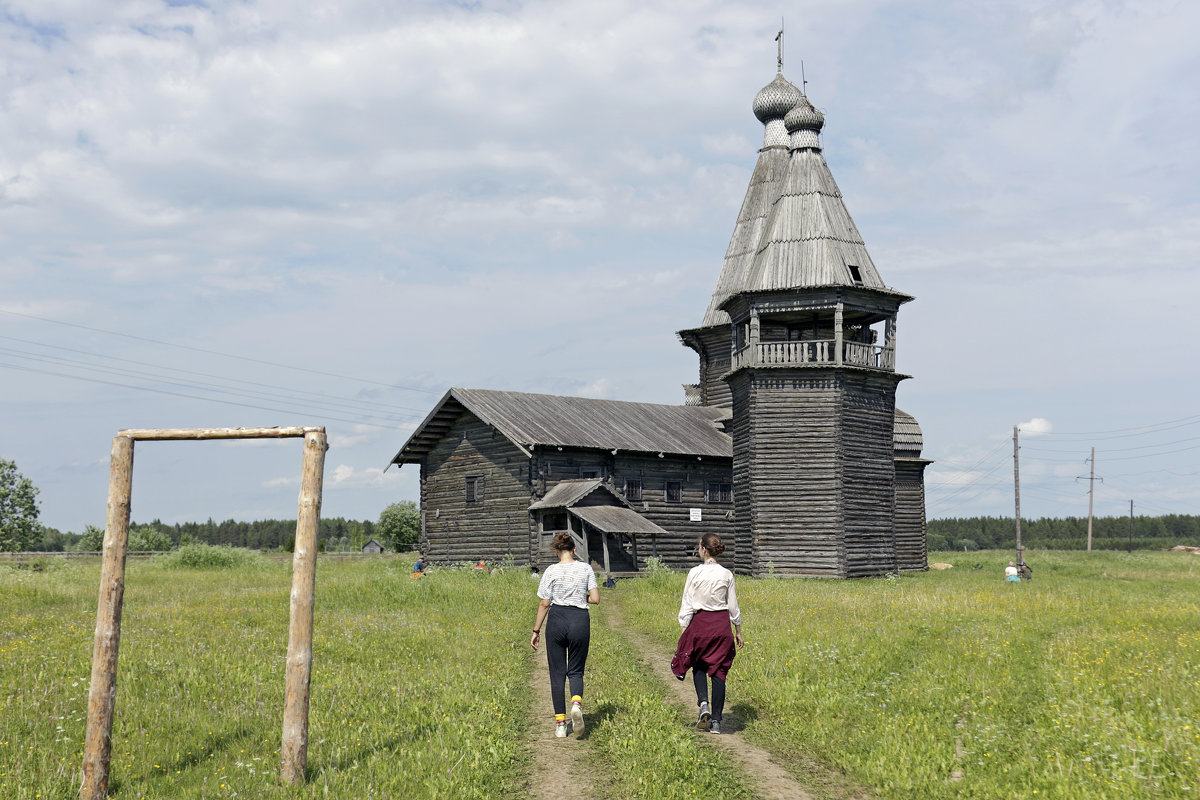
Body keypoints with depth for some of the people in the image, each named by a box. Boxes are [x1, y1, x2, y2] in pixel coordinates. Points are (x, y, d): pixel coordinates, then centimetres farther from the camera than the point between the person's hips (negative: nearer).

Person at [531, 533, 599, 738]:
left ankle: (560, 724, 6)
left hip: (556, 619, -1)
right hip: (580, 620, 1)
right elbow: (595, 599, -1)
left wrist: (536, 631, 7)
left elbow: (544, 604, -1)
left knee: (557, 673, 8)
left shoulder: (551, 571, -3)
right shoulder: (586, 569, 1)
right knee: (576, 671, 12)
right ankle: (576, 703, -20)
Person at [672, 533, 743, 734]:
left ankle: (703, 702, -5)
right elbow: (733, 606, 7)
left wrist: (684, 630, 1)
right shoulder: (726, 575, 0)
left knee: (699, 666, 19)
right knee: (718, 671, 6)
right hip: (722, 623, 2)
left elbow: (687, 604, -6)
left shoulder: (695, 573, -8)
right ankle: (716, 721, 4)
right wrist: (738, 631, 18)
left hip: (700, 622, -2)